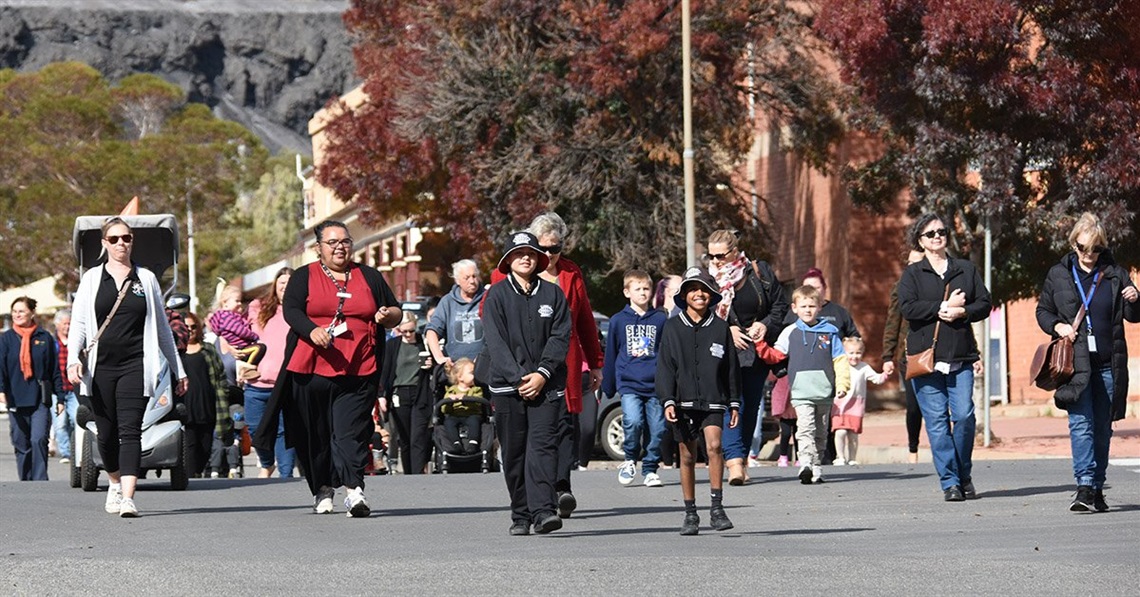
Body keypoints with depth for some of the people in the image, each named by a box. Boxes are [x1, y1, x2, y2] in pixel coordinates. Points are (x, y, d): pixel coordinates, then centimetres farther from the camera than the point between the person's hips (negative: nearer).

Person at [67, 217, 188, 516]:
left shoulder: (146, 279, 11)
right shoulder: (92, 278, 10)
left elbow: (162, 327, 15)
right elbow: (78, 323, 4)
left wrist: (178, 370, 15)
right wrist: (73, 359, -12)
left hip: (135, 365, -1)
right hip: (100, 366, 1)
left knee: (130, 430, -14)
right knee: (106, 433, 7)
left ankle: (128, 498, -23)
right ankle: (115, 483, 33)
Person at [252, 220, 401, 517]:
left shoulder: (370, 277, 17)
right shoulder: (304, 277, 10)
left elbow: (396, 312, 22)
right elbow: (290, 309, -5)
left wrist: (388, 316, -3)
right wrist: (312, 330, -24)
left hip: (358, 371, 0)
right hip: (311, 369, 0)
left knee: (351, 431, -12)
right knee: (315, 433, 4)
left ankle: (354, 490, -21)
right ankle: (322, 489, 17)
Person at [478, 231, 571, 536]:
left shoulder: (553, 294, 8)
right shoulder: (497, 295, 4)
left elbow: (560, 337, 3)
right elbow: (496, 341, -3)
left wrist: (542, 374, -10)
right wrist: (518, 378, -12)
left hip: (546, 384, 0)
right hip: (507, 384, 0)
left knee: (543, 444, -12)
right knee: (514, 451, 3)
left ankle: (543, 510, -20)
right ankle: (520, 516, 10)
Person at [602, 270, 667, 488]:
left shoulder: (661, 320, 8)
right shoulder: (618, 321, 7)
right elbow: (610, 355, 13)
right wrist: (608, 386, 16)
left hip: (655, 386, 1)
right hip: (628, 384, -1)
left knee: (657, 429, -1)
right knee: (633, 421, -20)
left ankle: (650, 469, 16)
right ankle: (630, 459, 4)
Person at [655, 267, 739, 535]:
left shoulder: (720, 327, 5)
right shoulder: (673, 327, 3)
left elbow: (731, 368, 10)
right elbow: (665, 367, 1)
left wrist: (734, 403, 9)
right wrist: (668, 400, -9)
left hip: (713, 401, -1)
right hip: (683, 400, 1)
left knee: (714, 446, -20)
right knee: (687, 457, 6)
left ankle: (717, 508, -16)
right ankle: (690, 514, 15)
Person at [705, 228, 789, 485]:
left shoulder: (760, 272, 1)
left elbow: (781, 305, 8)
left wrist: (766, 325, -8)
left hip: (757, 352, 2)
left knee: (751, 406, 7)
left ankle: (742, 457, 20)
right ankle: (734, 459, -26)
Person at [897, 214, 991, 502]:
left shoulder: (966, 269, 16)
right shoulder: (912, 274, 8)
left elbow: (984, 303, 8)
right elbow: (908, 308, -7)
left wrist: (961, 312, -10)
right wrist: (943, 307, -10)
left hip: (961, 357, 1)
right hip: (925, 358, -1)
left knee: (964, 415, -8)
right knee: (937, 420, -5)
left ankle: (964, 477, 9)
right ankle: (949, 482, 0)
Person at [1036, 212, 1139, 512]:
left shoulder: (1115, 274, 7)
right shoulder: (1058, 274, 6)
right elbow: (1042, 310, 15)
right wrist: (1057, 326, -5)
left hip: (1108, 364, 2)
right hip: (1075, 361, -2)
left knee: (1103, 428, 6)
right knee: (1081, 423, -14)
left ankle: (1097, 489, 14)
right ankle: (1084, 487, -21)